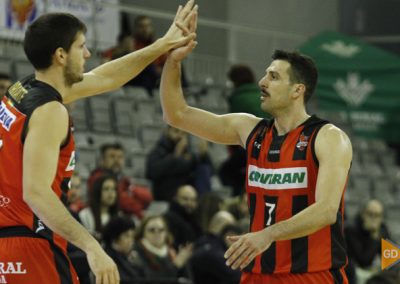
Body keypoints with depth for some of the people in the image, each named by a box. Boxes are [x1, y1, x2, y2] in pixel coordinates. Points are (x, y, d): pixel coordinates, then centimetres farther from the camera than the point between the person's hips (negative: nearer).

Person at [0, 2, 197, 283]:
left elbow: (104, 78, 26)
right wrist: (91, 247, -32)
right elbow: (35, 192, -27)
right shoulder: (49, 111, -16)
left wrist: (163, 45, 30)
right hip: (31, 249, -10)